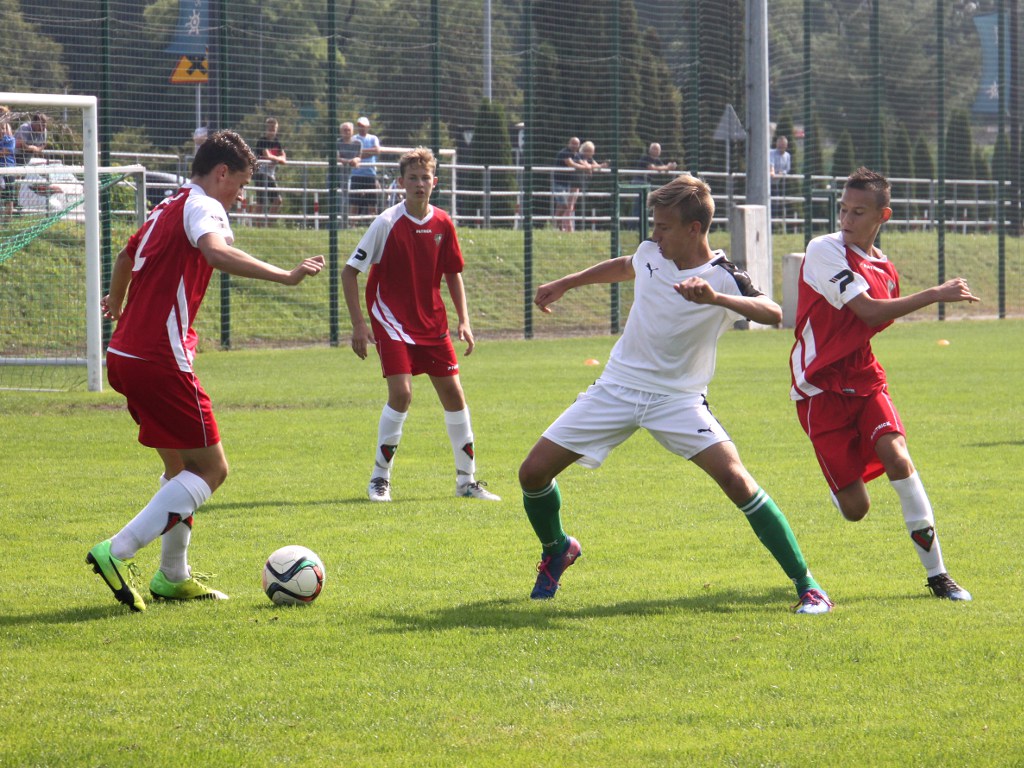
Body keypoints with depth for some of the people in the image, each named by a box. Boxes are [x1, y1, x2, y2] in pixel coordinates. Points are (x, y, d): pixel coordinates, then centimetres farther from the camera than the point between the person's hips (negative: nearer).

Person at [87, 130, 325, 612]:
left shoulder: (168, 208, 20)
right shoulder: (203, 206, -8)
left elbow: (125, 257, 40)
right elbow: (216, 253, -32)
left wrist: (117, 304, 60)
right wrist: (284, 276, -36)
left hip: (124, 355, 10)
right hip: (160, 360, -10)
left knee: (181, 466, 20)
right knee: (211, 468, -5)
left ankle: (172, 577, 22)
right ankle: (117, 553, -14)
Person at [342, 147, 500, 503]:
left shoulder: (443, 224, 1)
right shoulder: (387, 223, -13)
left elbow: (453, 273, 13)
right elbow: (350, 272, -9)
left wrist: (464, 321, 4)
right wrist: (358, 324, -15)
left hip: (432, 323, 5)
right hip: (392, 321, -5)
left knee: (453, 391, 4)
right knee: (401, 392, -18)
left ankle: (466, 480, 15)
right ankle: (379, 478, -3)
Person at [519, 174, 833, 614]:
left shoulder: (723, 279, -17)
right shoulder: (650, 252, -1)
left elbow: (773, 314, -37)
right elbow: (624, 267, 25)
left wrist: (714, 298, -51)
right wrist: (565, 284, 34)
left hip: (677, 398, -5)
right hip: (616, 389, 5)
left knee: (736, 480, -24)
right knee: (533, 473, -2)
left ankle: (806, 585, -15)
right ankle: (556, 549, 32)